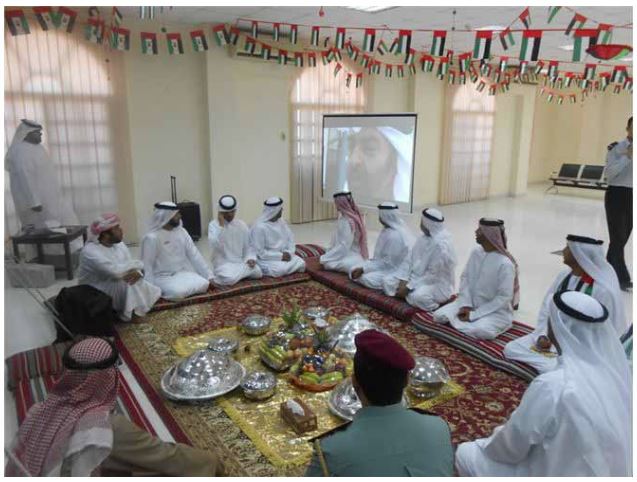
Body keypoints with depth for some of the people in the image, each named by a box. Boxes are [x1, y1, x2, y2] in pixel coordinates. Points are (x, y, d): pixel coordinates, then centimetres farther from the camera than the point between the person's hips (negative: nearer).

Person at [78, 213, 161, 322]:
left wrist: (137, 272, -26)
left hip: (120, 290, 8)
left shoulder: (120, 245, 2)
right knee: (127, 281, -27)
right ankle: (130, 315, -9)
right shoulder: (90, 252, -24)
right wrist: (138, 264, -19)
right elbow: (116, 271, -36)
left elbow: (131, 267, -1)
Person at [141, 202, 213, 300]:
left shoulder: (181, 231, 3)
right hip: (162, 277, -5)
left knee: (204, 284, -19)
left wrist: (209, 276, -2)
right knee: (178, 292, -33)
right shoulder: (151, 238, -15)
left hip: (181, 273, 5)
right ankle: (159, 292, -3)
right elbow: (146, 266, -13)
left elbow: (194, 255, 3)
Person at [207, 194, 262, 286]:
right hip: (223, 264, -5)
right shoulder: (213, 225, -4)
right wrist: (221, 225, -19)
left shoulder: (242, 225, 8)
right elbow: (215, 246, -20)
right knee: (229, 279, -36)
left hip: (241, 263, 5)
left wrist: (250, 258, -8)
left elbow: (248, 246, 12)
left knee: (257, 272, -23)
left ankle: (237, 274, 1)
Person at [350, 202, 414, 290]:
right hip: (389, 264, 10)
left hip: (396, 271, -10)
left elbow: (388, 262, -24)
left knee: (365, 278, -26)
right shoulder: (390, 228, 3)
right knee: (354, 272, 0)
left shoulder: (395, 235, -26)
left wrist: (364, 269, -22)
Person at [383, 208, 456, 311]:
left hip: (437, 285, -8)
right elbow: (410, 259, 3)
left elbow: (433, 275, -26)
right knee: (387, 282, -3)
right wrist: (404, 281, -11)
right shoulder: (424, 237, 2)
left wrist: (408, 287, -23)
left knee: (416, 296, -37)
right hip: (418, 277, 8)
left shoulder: (441, 245, -25)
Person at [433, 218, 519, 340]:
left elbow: (504, 297, -21)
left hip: (496, 311, -6)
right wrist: (465, 305, -12)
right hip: (471, 304, 6)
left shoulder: (505, 263, -22)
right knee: (439, 315, -10)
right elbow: (465, 278, 4)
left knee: (481, 331, -36)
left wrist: (474, 315, -20)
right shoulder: (476, 252, -2)